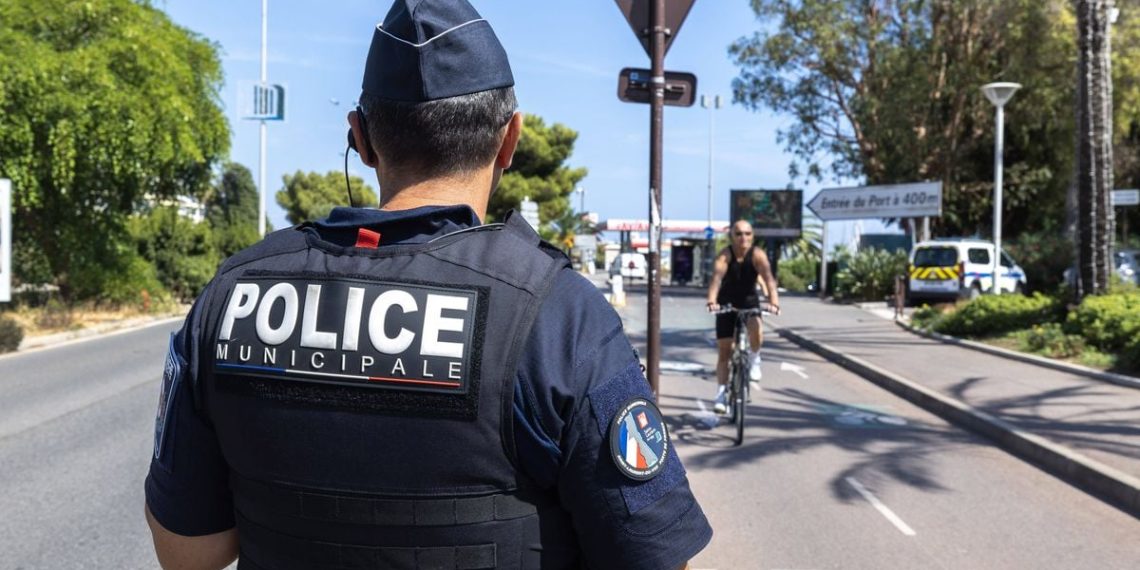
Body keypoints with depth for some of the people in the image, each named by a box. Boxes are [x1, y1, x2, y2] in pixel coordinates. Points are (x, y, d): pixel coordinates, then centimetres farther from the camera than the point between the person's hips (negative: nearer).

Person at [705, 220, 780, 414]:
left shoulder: (757, 254, -18)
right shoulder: (725, 255, -20)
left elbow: (768, 278, -31)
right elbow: (716, 277, -36)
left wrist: (774, 302, -48)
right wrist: (712, 300, -53)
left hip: (749, 301, 0)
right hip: (726, 303, 0)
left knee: (756, 328, -32)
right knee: (724, 351, -2)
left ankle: (755, 359, -2)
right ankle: (722, 393, 7)